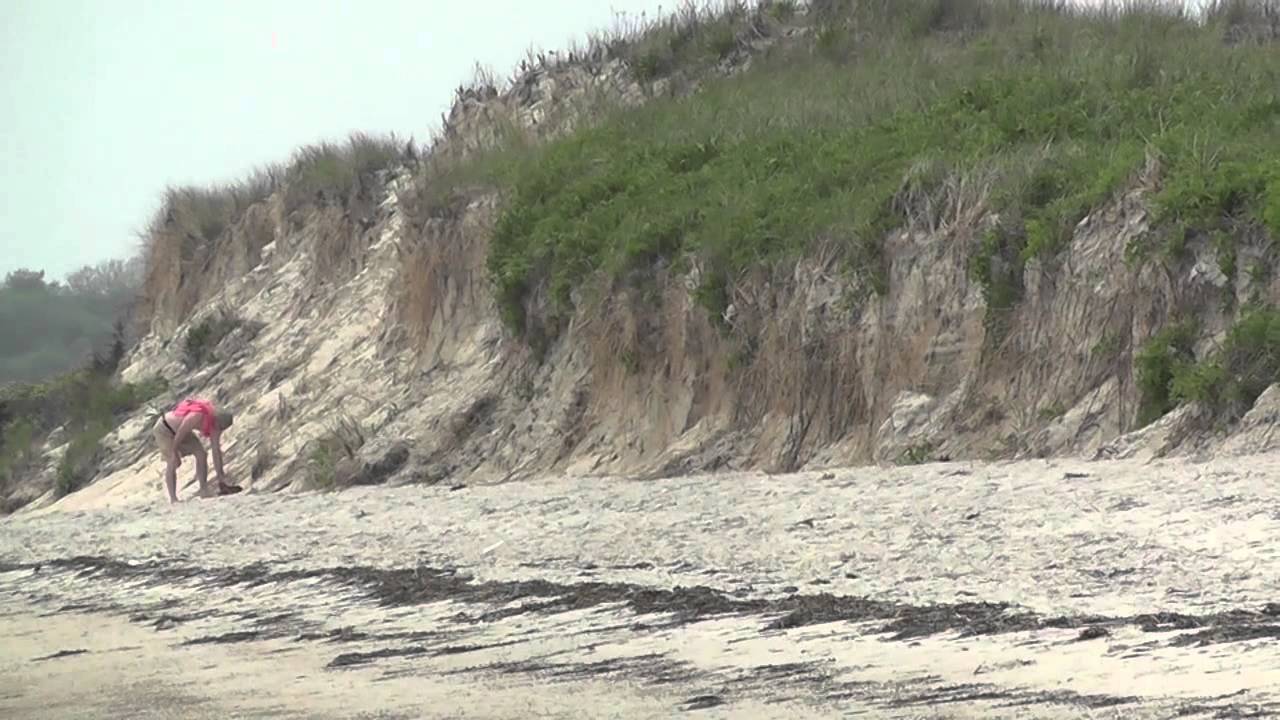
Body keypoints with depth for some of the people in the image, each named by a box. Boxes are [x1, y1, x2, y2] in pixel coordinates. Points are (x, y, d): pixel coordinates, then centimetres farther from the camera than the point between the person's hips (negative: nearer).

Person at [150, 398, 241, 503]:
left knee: (201, 454, -5)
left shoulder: (217, 423, -14)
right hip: (164, 429, -7)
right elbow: (179, 434, -27)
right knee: (173, 462, -17)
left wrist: (221, 477, -8)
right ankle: (173, 499, -14)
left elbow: (216, 451, -8)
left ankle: (204, 491, 1)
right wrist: (174, 453, -14)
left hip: (181, 430, 7)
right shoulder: (197, 416, -39)